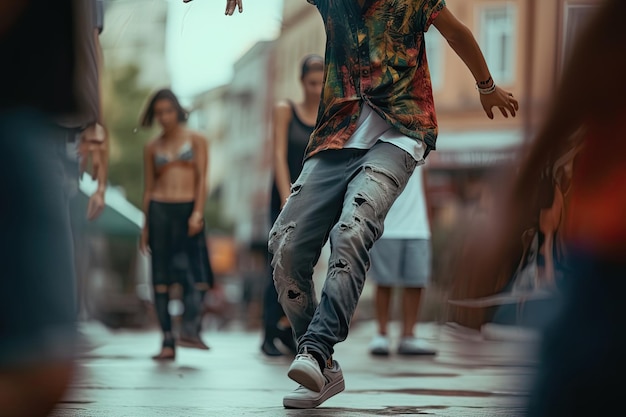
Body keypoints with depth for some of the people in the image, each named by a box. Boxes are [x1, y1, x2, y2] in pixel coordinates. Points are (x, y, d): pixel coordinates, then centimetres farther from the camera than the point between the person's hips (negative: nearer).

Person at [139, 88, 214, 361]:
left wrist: (198, 213, -12)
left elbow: (202, 180, 0)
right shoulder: (152, 148, 12)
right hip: (159, 211, 1)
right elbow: (149, 187, 12)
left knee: (196, 273, -14)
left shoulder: (196, 140, 7)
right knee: (161, 276, -1)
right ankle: (168, 341, 1)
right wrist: (145, 226, 9)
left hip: (188, 210, -1)